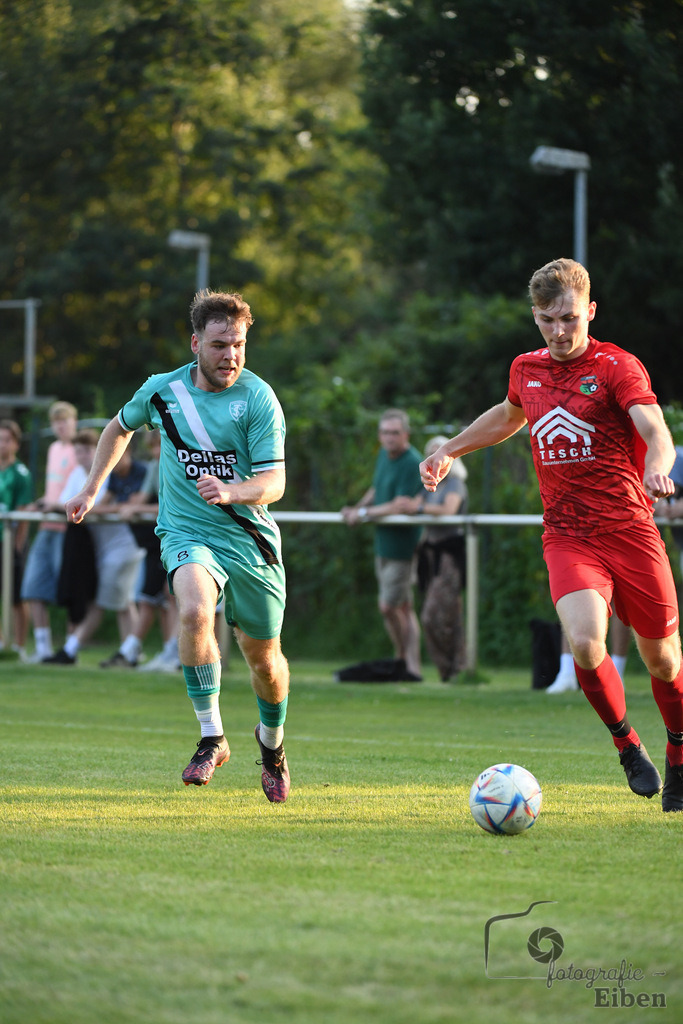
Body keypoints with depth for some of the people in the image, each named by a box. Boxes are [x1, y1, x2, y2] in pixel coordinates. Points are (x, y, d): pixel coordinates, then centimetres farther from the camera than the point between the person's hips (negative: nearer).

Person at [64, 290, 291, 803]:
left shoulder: (258, 399, -11)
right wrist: (91, 489, 22)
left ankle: (272, 744, 38)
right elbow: (121, 426, 21)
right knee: (195, 611, -31)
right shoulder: (163, 390, -2)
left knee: (264, 657, 7)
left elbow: (274, 482, -16)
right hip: (186, 531, 1)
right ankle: (212, 738, -21)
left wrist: (229, 492, -35)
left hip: (251, 537, 0)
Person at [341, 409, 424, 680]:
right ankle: (412, 666, 15)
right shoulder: (384, 455, 10)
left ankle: (404, 660, 11)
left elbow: (399, 506, -22)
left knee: (389, 607, -6)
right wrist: (355, 509, 6)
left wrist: (363, 514, -14)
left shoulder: (412, 463, -17)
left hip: (401, 543, -9)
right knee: (404, 607, 11)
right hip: (384, 542, 9)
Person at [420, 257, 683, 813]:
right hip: (567, 538, 2)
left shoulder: (618, 367, -7)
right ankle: (628, 746, 1)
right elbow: (509, 415, 33)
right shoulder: (526, 370, 9)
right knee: (585, 643, -23)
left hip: (631, 532, -2)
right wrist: (449, 450, 29)